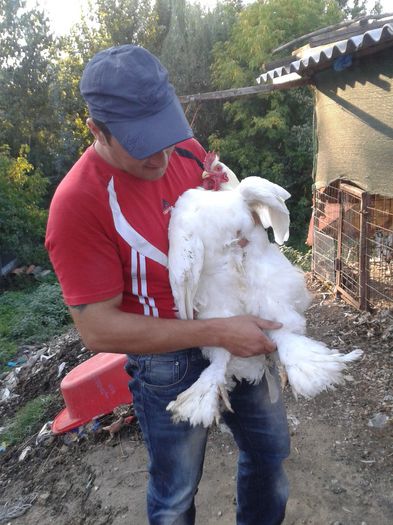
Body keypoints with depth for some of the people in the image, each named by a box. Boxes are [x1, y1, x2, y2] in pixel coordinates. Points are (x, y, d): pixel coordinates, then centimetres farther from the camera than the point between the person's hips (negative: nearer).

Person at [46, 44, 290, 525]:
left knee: (270, 444, 25)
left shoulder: (186, 150, -7)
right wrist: (216, 333, -28)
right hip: (168, 364, -6)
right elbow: (98, 330, -24)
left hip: (232, 335, 6)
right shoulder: (78, 203, -25)